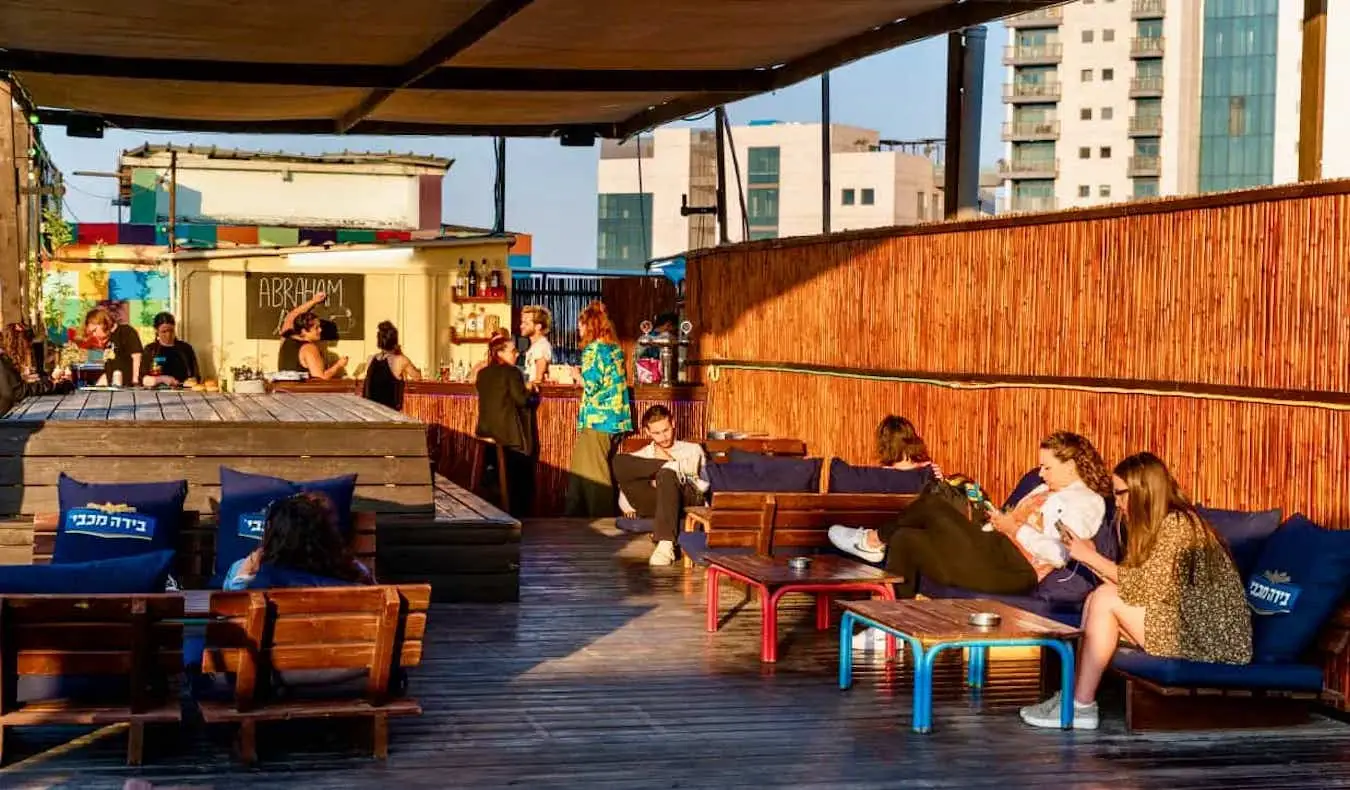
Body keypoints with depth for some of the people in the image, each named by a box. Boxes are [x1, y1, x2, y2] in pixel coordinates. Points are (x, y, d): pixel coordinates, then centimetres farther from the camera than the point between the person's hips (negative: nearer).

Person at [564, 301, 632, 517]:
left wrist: (577, 375, 1)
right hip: (615, 417, 8)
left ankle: (601, 517, 0)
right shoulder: (615, 348, 13)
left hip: (597, 417, -8)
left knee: (592, 471, -2)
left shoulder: (593, 349, -12)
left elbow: (591, 385, -17)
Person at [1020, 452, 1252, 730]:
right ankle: (1074, 694, -5)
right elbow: (1139, 587, 7)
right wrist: (1092, 557, -1)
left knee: (1106, 598, -15)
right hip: (1191, 625, 10)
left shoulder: (1176, 524, -14)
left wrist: (1091, 557, -14)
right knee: (1098, 598, 2)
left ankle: (1081, 707, -12)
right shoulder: (1159, 524, 14)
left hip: (1213, 639, -10)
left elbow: (1147, 588, -21)